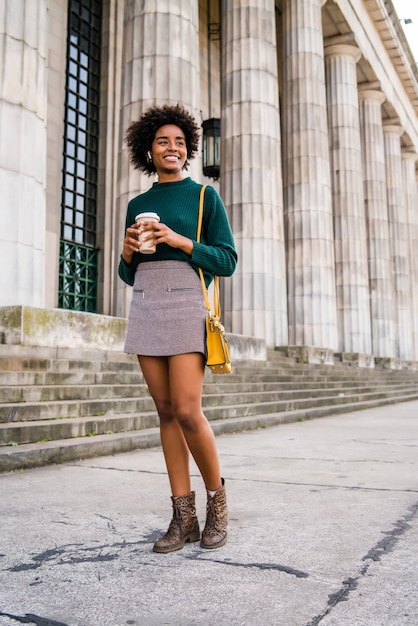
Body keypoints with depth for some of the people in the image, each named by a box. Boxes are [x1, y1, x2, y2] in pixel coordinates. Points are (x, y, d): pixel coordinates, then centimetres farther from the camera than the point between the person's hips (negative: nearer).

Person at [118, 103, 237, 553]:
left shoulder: (205, 196, 6)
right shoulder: (137, 204, 18)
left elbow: (227, 261, -1)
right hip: (145, 307, 5)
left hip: (186, 303, -4)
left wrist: (179, 241, -12)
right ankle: (183, 516, 10)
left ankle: (216, 498, 11)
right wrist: (127, 251, -2)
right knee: (166, 411, 3)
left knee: (187, 411, -12)